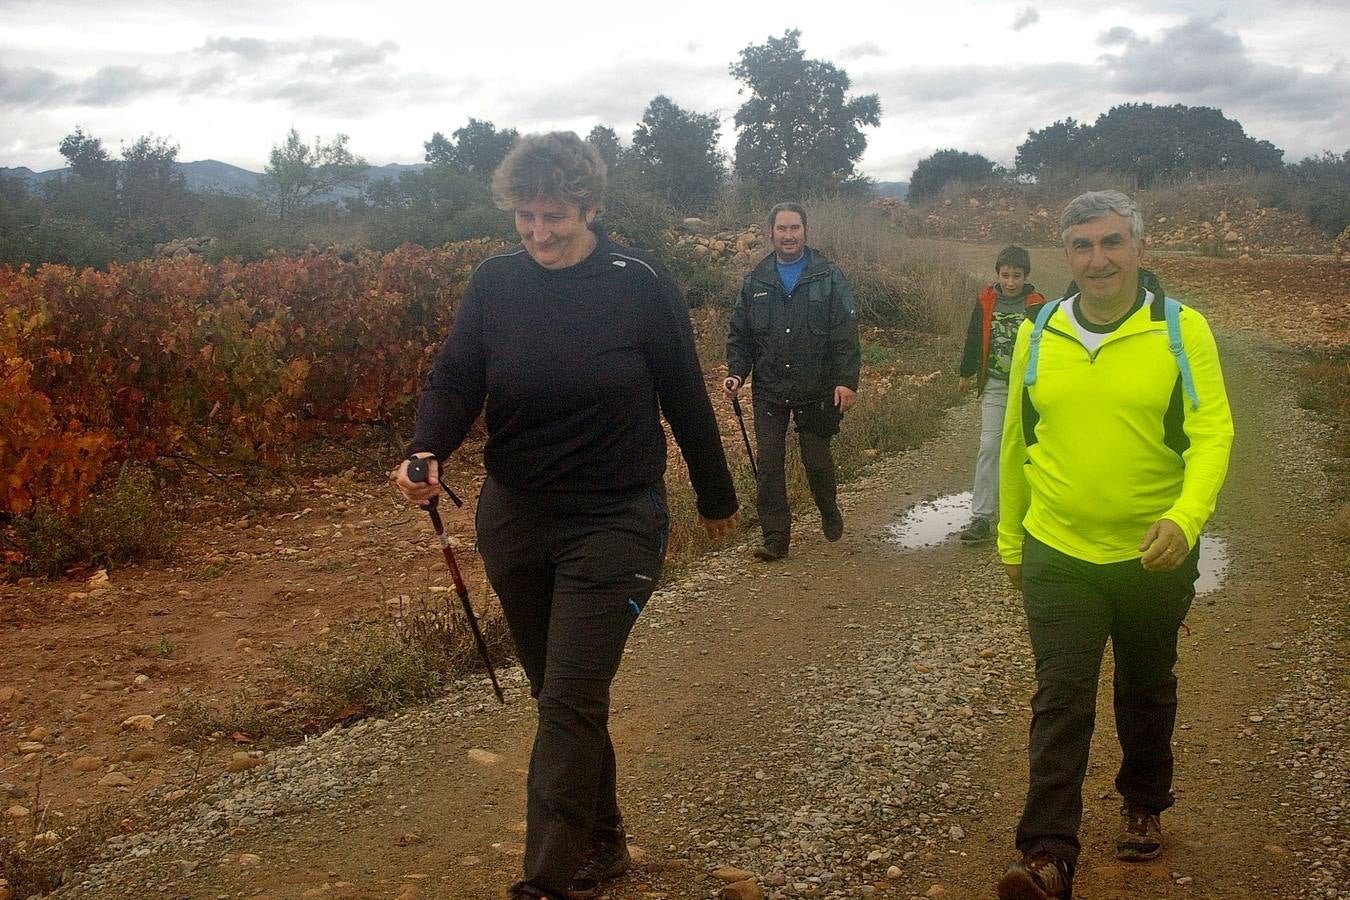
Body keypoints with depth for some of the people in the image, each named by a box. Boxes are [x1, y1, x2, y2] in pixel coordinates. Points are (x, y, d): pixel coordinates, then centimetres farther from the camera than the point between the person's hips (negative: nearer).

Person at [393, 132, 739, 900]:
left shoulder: (641, 284, -9)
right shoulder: (495, 283, 0)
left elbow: (685, 397, -1)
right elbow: (455, 380, -2)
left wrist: (716, 495, 8)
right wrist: (427, 451, -23)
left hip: (614, 523, -4)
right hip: (514, 518, 4)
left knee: (570, 704, -8)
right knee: (563, 696, 15)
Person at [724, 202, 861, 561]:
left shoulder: (829, 277, 0)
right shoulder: (756, 281, 7)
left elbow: (846, 334, -5)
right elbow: (740, 335, 11)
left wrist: (847, 380, -14)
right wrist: (736, 372, -4)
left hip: (816, 392, -2)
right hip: (769, 391, 2)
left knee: (817, 460, 6)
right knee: (769, 464, -2)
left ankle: (829, 512, 35)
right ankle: (775, 537, 6)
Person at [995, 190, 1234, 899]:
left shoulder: (1182, 330, -7)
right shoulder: (1037, 335, 0)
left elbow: (1212, 433, -13)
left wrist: (1187, 517, -30)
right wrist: (1010, 541, 12)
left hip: (1154, 556, 0)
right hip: (1058, 555, 1)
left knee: (1146, 692, 19)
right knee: (1060, 701, -4)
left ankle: (1144, 806, 41)